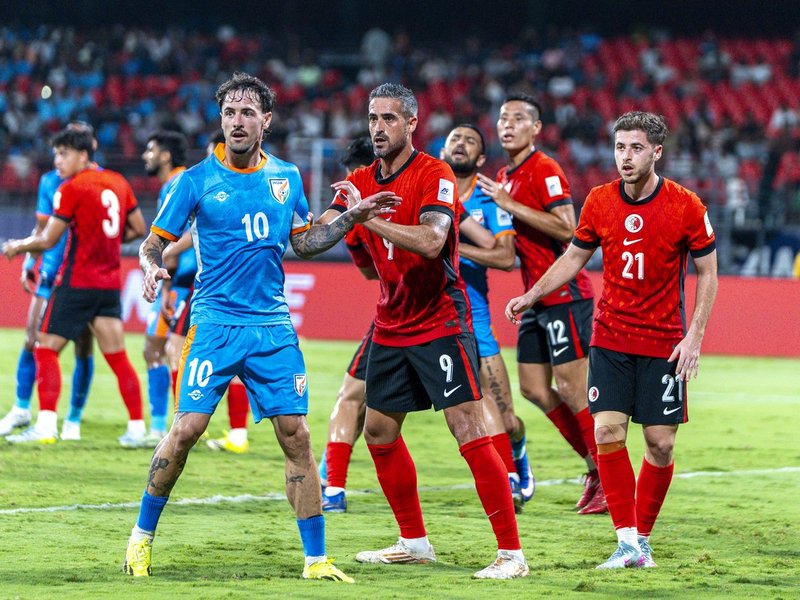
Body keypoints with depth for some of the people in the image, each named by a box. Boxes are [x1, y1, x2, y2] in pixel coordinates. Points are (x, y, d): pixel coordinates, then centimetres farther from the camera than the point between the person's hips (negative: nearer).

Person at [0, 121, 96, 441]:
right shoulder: (50, 181, 9)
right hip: (52, 272, 3)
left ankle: (73, 420, 10)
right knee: (32, 342, -2)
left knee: (83, 348, 1)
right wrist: (28, 263, 10)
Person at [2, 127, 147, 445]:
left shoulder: (72, 189, -11)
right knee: (117, 356, 8)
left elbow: (47, 240, -9)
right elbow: (138, 229, 14)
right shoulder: (118, 183, 8)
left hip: (76, 281, -6)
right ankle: (137, 427, 6)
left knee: (46, 349, -1)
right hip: (110, 284, 6)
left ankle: (46, 424, -13)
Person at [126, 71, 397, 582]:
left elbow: (302, 243, 20)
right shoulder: (197, 180, -2)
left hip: (274, 328, 3)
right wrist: (151, 267, -21)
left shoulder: (287, 176, 9)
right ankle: (143, 535, 9)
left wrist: (354, 217, 9)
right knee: (186, 429, -11)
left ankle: (316, 559, 4)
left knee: (296, 435, -1)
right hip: (215, 324, -3)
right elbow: (153, 244, 1)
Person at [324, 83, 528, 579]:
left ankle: (511, 553, -14)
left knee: (469, 429, -15)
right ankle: (414, 542, 26)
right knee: (379, 431, 11)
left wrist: (369, 217, -33)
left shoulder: (434, 175, -14)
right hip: (391, 327, 8)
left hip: (441, 324, -8)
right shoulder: (361, 181, 8)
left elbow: (431, 241, -29)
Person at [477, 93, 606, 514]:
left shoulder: (544, 171, -12)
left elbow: (566, 227, -24)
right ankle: (596, 467, 17)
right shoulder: (505, 177, 15)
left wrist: (509, 205, -22)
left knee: (571, 389, -8)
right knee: (534, 388, 8)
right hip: (537, 299, 9)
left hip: (564, 296, -9)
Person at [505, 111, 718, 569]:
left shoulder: (686, 206, -9)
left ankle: (644, 538, 16)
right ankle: (627, 542, -6)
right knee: (608, 433, -11)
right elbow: (574, 258, 14)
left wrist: (694, 337, -9)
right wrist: (531, 296, 4)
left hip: (664, 343, -2)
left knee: (661, 442, -1)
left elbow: (707, 273, -2)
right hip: (610, 339, 2)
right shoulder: (599, 201, -1)